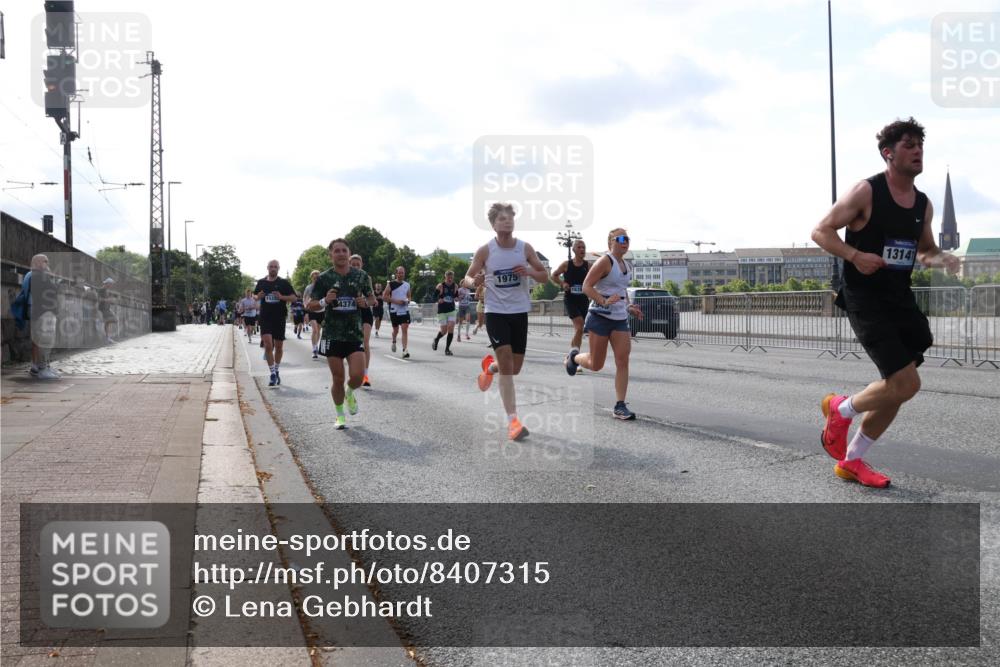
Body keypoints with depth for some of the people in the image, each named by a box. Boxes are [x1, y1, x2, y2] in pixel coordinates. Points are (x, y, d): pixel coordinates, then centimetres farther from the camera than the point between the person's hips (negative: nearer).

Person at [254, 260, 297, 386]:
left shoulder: (284, 283, 1)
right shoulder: (261, 282, 7)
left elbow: (294, 297, -1)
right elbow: (255, 296, 19)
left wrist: (282, 297, -18)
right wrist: (258, 297, -5)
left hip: (280, 318, 0)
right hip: (265, 318, 0)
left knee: (279, 346, 10)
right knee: (268, 345, -13)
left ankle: (277, 371, 29)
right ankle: (273, 374, -10)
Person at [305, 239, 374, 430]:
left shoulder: (361, 276, 3)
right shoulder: (324, 278, -2)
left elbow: (372, 298, 16)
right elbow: (310, 305, 2)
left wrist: (366, 302, -7)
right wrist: (324, 301, -18)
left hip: (355, 334, 1)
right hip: (332, 335, -1)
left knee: (357, 375, -12)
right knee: (338, 378, 2)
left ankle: (349, 393, 24)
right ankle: (340, 415, 24)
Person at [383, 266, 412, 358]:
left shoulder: (407, 285, 9)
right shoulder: (391, 284, -3)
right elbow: (384, 296, -6)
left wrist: (407, 301, -1)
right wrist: (395, 301, -16)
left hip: (405, 310, 2)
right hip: (394, 311, -2)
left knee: (405, 329, -11)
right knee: (395, 329, 11)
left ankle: (404, 350, -15)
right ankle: (394, 342, 45)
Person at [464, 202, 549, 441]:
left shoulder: (525, 248, -1)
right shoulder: (485, 251, -6)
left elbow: (544, 275, 6)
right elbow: (468, 277, 1)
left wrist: (529, 272, -16)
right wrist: (475, 282, -23)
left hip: (519, 312, 3)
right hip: (496, 312, -3)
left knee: (514, 368, 10)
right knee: (506, 364, -14)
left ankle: (489, 366, 46)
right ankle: (512, 420, -11)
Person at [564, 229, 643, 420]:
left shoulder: (627, 266, 14)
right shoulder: (605, 262, -11)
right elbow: (586, 286, -16)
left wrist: (629, 307, 12)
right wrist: (604, 301, -28)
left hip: (620, 319, 6)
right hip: (600, 317, -6)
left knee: (623, 361, -6)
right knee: (596, 365, 2)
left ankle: (619, 406, -3)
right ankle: (574, 356, 36)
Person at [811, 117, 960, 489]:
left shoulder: (923, 204, 10)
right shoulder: (867, 192, -10)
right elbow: (821, 232, -8)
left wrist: (940, 260, 0)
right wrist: (856, 255, -23)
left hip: (900, 300, 8)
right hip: (865, 301, -7)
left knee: (897, 389, 9)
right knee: (906, 384, -16)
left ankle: (851, 461, 24)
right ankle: (841, 410, 12)